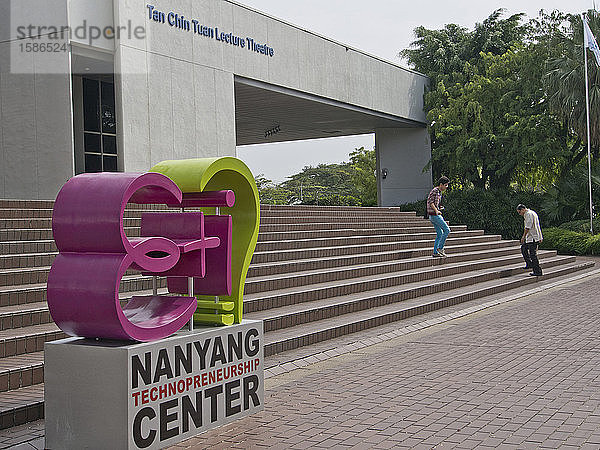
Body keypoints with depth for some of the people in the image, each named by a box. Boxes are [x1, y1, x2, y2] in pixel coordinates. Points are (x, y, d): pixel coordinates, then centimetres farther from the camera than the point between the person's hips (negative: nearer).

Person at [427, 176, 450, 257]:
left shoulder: (439, 192, 18)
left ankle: (435, 252, 9)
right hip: (435, 215, -10)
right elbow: (430, 201, -21)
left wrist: (439, 208, 14)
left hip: (434, 215, 10)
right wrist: (436, 210, -30)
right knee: (447, 230, -9)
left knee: (440, 234, 9)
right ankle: (440, 248, -7)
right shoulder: (435, 191, -12)